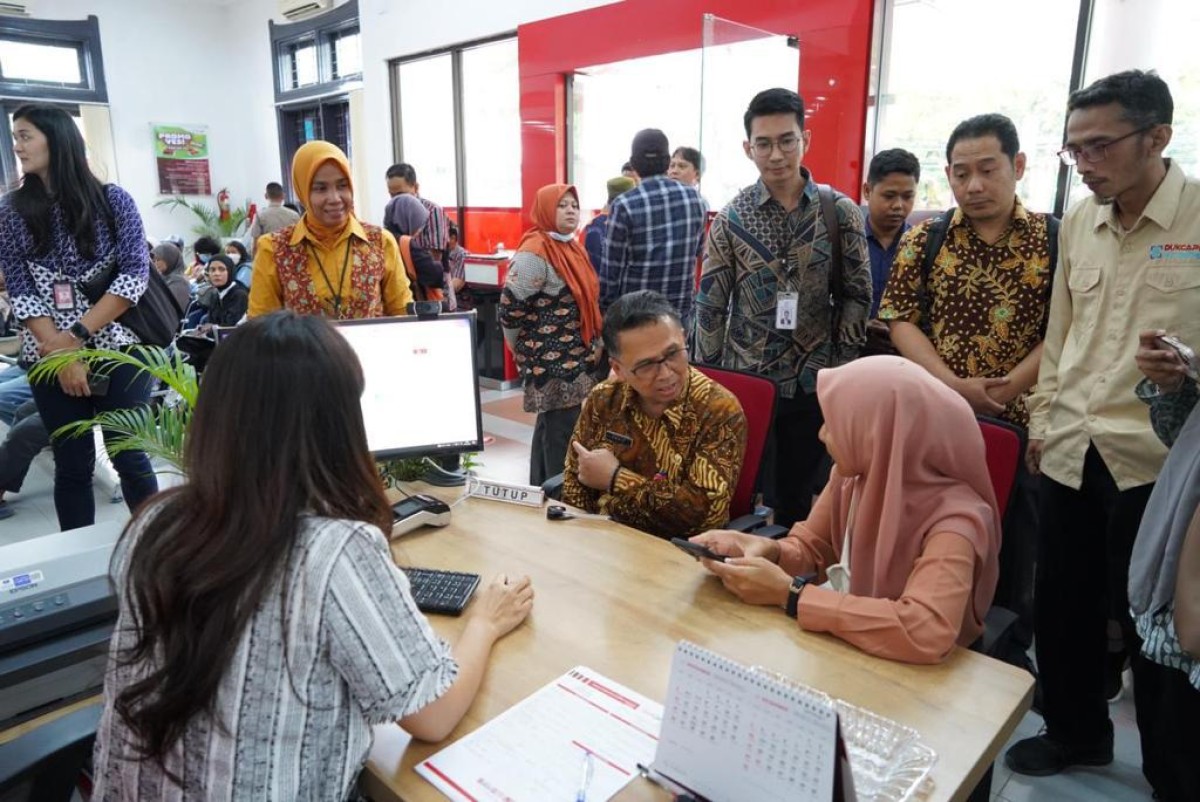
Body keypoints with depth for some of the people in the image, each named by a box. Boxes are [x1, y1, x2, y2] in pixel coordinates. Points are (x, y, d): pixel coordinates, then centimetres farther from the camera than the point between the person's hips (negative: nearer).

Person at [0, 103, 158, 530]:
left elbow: (135, 275, -7)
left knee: (129, 457, 2)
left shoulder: (113, 200, 0)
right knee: (72, 464, 9)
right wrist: (62, 354, -11)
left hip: (118, 349, -2)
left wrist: (78, 336, -12)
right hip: (50, 358, 2)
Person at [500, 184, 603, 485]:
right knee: (562, 431, -4)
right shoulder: (535, 252, -17)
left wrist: (594, 344, 16)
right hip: (552, 361, -9)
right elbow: (509, 308, -19)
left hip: (575, 359, 9)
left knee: (550, 427, 19)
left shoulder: (571, 246, 12)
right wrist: (525, 350, -6)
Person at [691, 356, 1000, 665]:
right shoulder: (851, 474, -9)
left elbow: (926, 632, -40)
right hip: (846, 645, 5)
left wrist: (788, 595, -33)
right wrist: (769, 550, -18)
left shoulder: (953, 518, -26)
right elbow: (811, 550, 5)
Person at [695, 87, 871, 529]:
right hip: (743, 379, -1)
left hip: (812, 383, 1)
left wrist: (841, 365, -2)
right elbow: (710, 306, -2)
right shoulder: (730, 219, -4)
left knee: (796, 499, 14)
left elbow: (858, 294, 2)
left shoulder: (841, 212, -2)